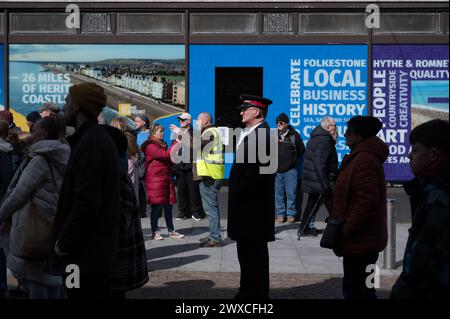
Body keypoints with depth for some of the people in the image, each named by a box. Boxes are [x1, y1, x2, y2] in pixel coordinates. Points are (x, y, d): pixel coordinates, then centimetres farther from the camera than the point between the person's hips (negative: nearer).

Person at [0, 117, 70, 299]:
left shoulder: (41, 159, -14)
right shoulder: (62, 159, 9)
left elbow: (20, 192, -14)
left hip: (36, 225, -7)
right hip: (56, 226, 8)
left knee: (35, 276, 0)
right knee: (53, 273, 13)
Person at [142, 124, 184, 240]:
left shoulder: (162, 144, 19)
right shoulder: (150, 146, -10)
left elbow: (169, 160, 26)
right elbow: (165, 155, -22)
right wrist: (176, 143, -19)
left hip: (166, 177, 8)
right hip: (156, 179, -8)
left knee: (168, 205, 9)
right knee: (156, 206, -4)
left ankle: (171, 231, 15)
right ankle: (155, 232, 5)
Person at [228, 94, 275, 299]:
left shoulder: (262, 134, -18)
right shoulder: (247, 133, 12)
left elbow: (259, 171, -23)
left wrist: (240, 192, -15)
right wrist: (235, 192, 10)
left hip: (253, 203, -9)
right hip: (243, 202, 10)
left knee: (255, 249, 2)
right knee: (245, 248, 17)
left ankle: (258, 292, 14)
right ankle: (247, 289, 28)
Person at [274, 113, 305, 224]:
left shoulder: (294, 135, 0)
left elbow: (301, 150, 12)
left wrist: (295, 160, 10)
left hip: (290, 169, -1)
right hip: (276, 169, 1)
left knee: (291, 193, 0)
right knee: (278, 193, 5)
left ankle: (291, 214, 10)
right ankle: (280, 214, 14)